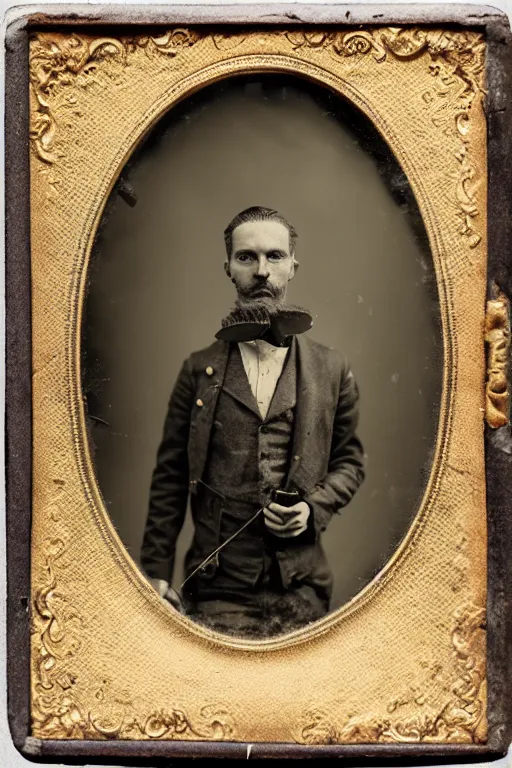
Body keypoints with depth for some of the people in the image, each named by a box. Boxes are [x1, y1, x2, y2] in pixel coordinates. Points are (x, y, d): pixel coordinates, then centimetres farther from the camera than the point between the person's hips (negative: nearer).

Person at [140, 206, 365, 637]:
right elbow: (170, 477, 6)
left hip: (300, 587, 1)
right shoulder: (200, 370, 6)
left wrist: (315, 507, -5)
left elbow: (350, 460, 15)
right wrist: (157, 569, 1)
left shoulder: (331, 370, 7)